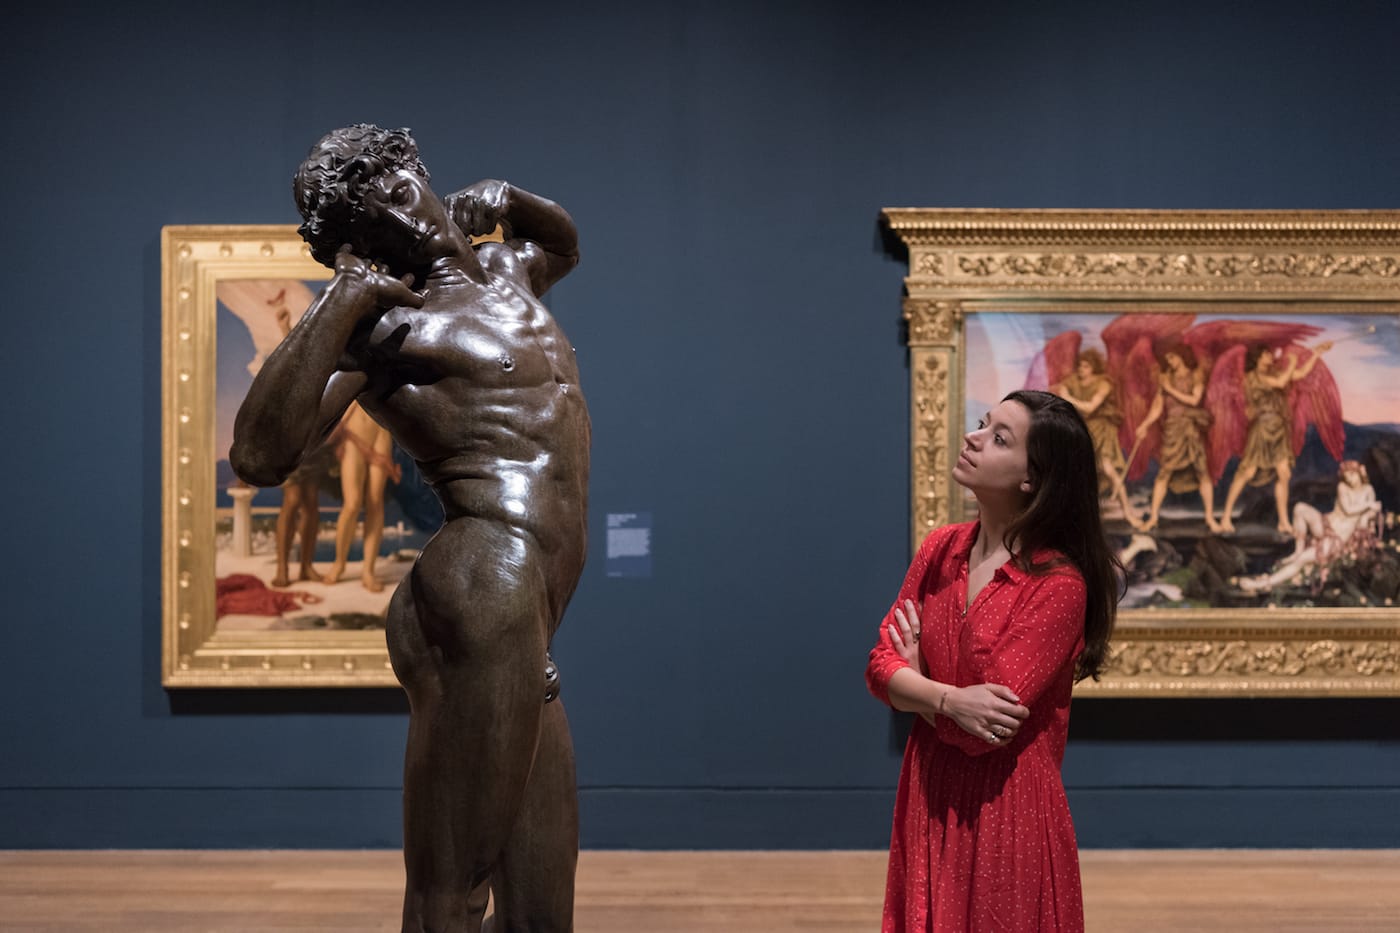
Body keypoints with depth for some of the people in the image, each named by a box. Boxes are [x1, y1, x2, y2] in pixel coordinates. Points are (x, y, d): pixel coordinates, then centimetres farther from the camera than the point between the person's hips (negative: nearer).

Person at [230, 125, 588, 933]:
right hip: (487, 584, -9)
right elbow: (260, 456, -18)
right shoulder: (381, 323, -4)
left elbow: (566, 243, 47)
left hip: (528, 619, 9)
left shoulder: (504, 272, 21)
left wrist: (510, 201, 24)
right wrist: (342, 300, -17)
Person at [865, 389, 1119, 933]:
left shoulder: (1058, 585, -17)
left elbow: (985, 727, -20)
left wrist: (916, 680, -3)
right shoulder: (941, 550, 4)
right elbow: (881, 667, 1)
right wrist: (948, 700, -18)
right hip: (928, 803, 6)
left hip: (1008, 812, -6)